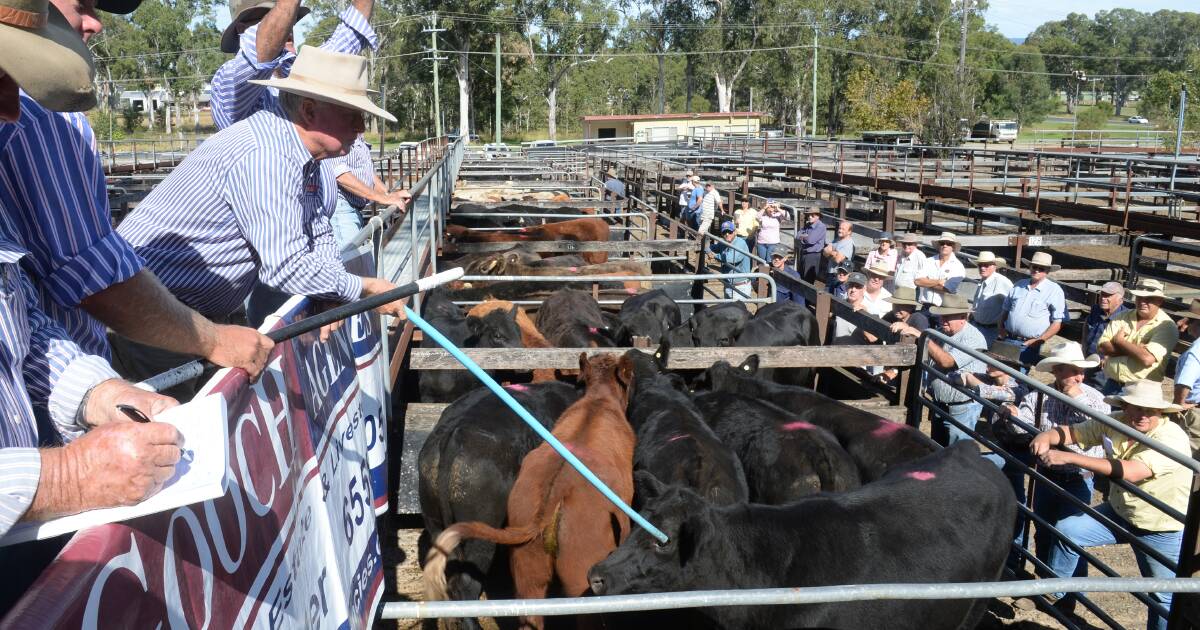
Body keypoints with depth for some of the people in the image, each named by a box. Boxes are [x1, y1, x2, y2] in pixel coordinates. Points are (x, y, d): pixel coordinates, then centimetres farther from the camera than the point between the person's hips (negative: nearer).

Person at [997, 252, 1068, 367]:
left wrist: (1039, 340, -16)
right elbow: (1006, 310, 19)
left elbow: (1057, 323, -6)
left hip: (1029, 344, -4)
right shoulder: (1019, 285, 12)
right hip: (1007, 340, 4)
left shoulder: (1054, 290, -4)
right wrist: (1000, 328, 1)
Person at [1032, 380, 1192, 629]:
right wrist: (1047, 436, -29)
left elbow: (1130, 471, -43)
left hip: (1163, 533, -5)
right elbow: (1072, 431, -4)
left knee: (1163, 598, 7)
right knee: (1066, 530, -5)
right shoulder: (1115, 422, -12)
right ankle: (1056, 595, 14)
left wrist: (1069, 457, -47)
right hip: (1119, 514, 5)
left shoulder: (1171, 438, -30)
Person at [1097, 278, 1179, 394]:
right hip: (1111, 385, 4)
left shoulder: (1166, 326, -8)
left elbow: (1147, 358, -21)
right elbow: (1102, 346, -3)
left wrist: (1120, 341, -8)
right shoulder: (1122, 317, 7)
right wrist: (1134, 349, -15)